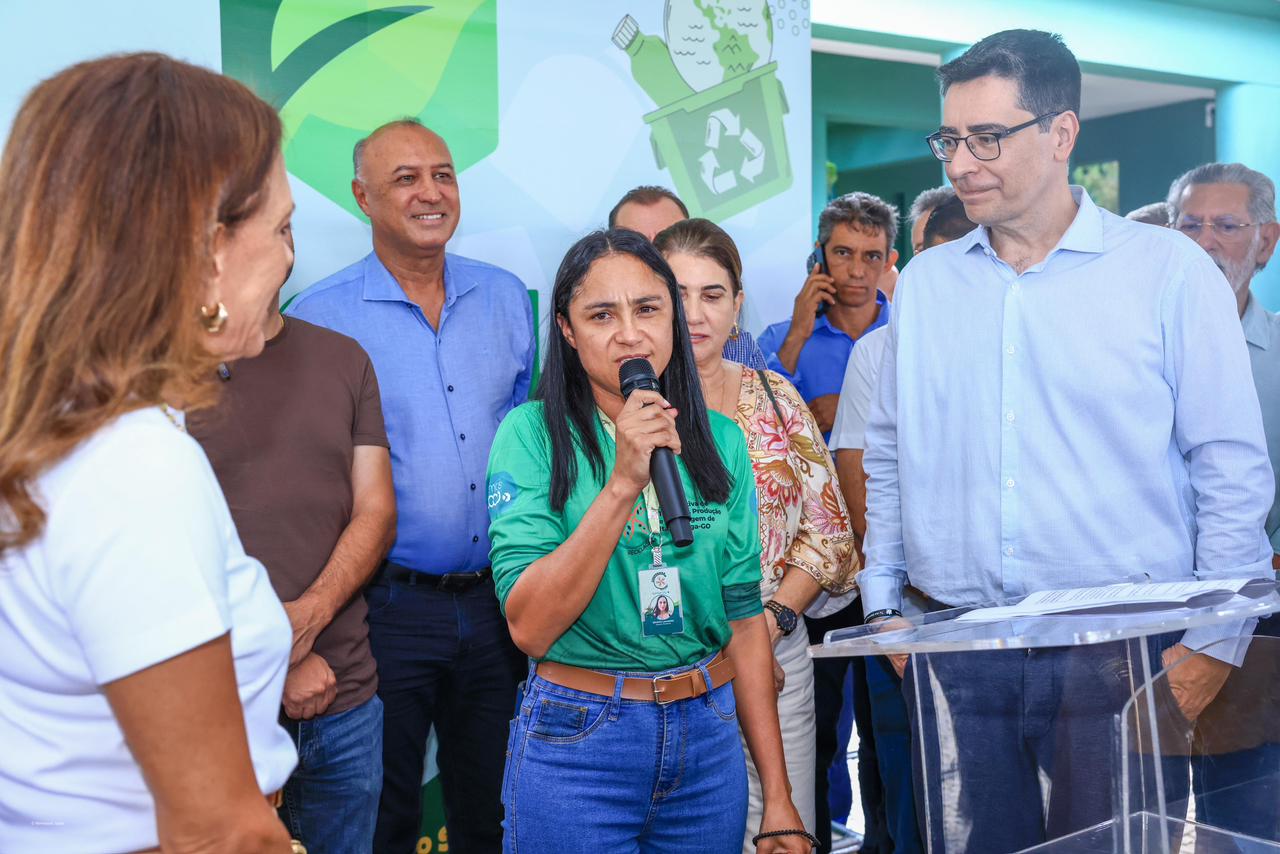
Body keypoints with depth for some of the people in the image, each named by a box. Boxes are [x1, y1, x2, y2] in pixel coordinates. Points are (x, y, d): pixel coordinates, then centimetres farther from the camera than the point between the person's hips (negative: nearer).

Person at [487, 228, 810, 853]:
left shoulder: (720, 441, 2)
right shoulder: (532, 433, -10)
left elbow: (744, 617, 5)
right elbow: (530, 627, -18)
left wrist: (778, 798, 5)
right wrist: (622, 484, -26)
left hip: (710, 737, 4)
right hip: (576, 745, -3)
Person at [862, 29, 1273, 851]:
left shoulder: (1169, 270, -3)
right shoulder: (925, 281, 7)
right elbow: (889, 454, 13)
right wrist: (883, 600, 9)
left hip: (1121, 649, -3)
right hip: (954, 649, 3)